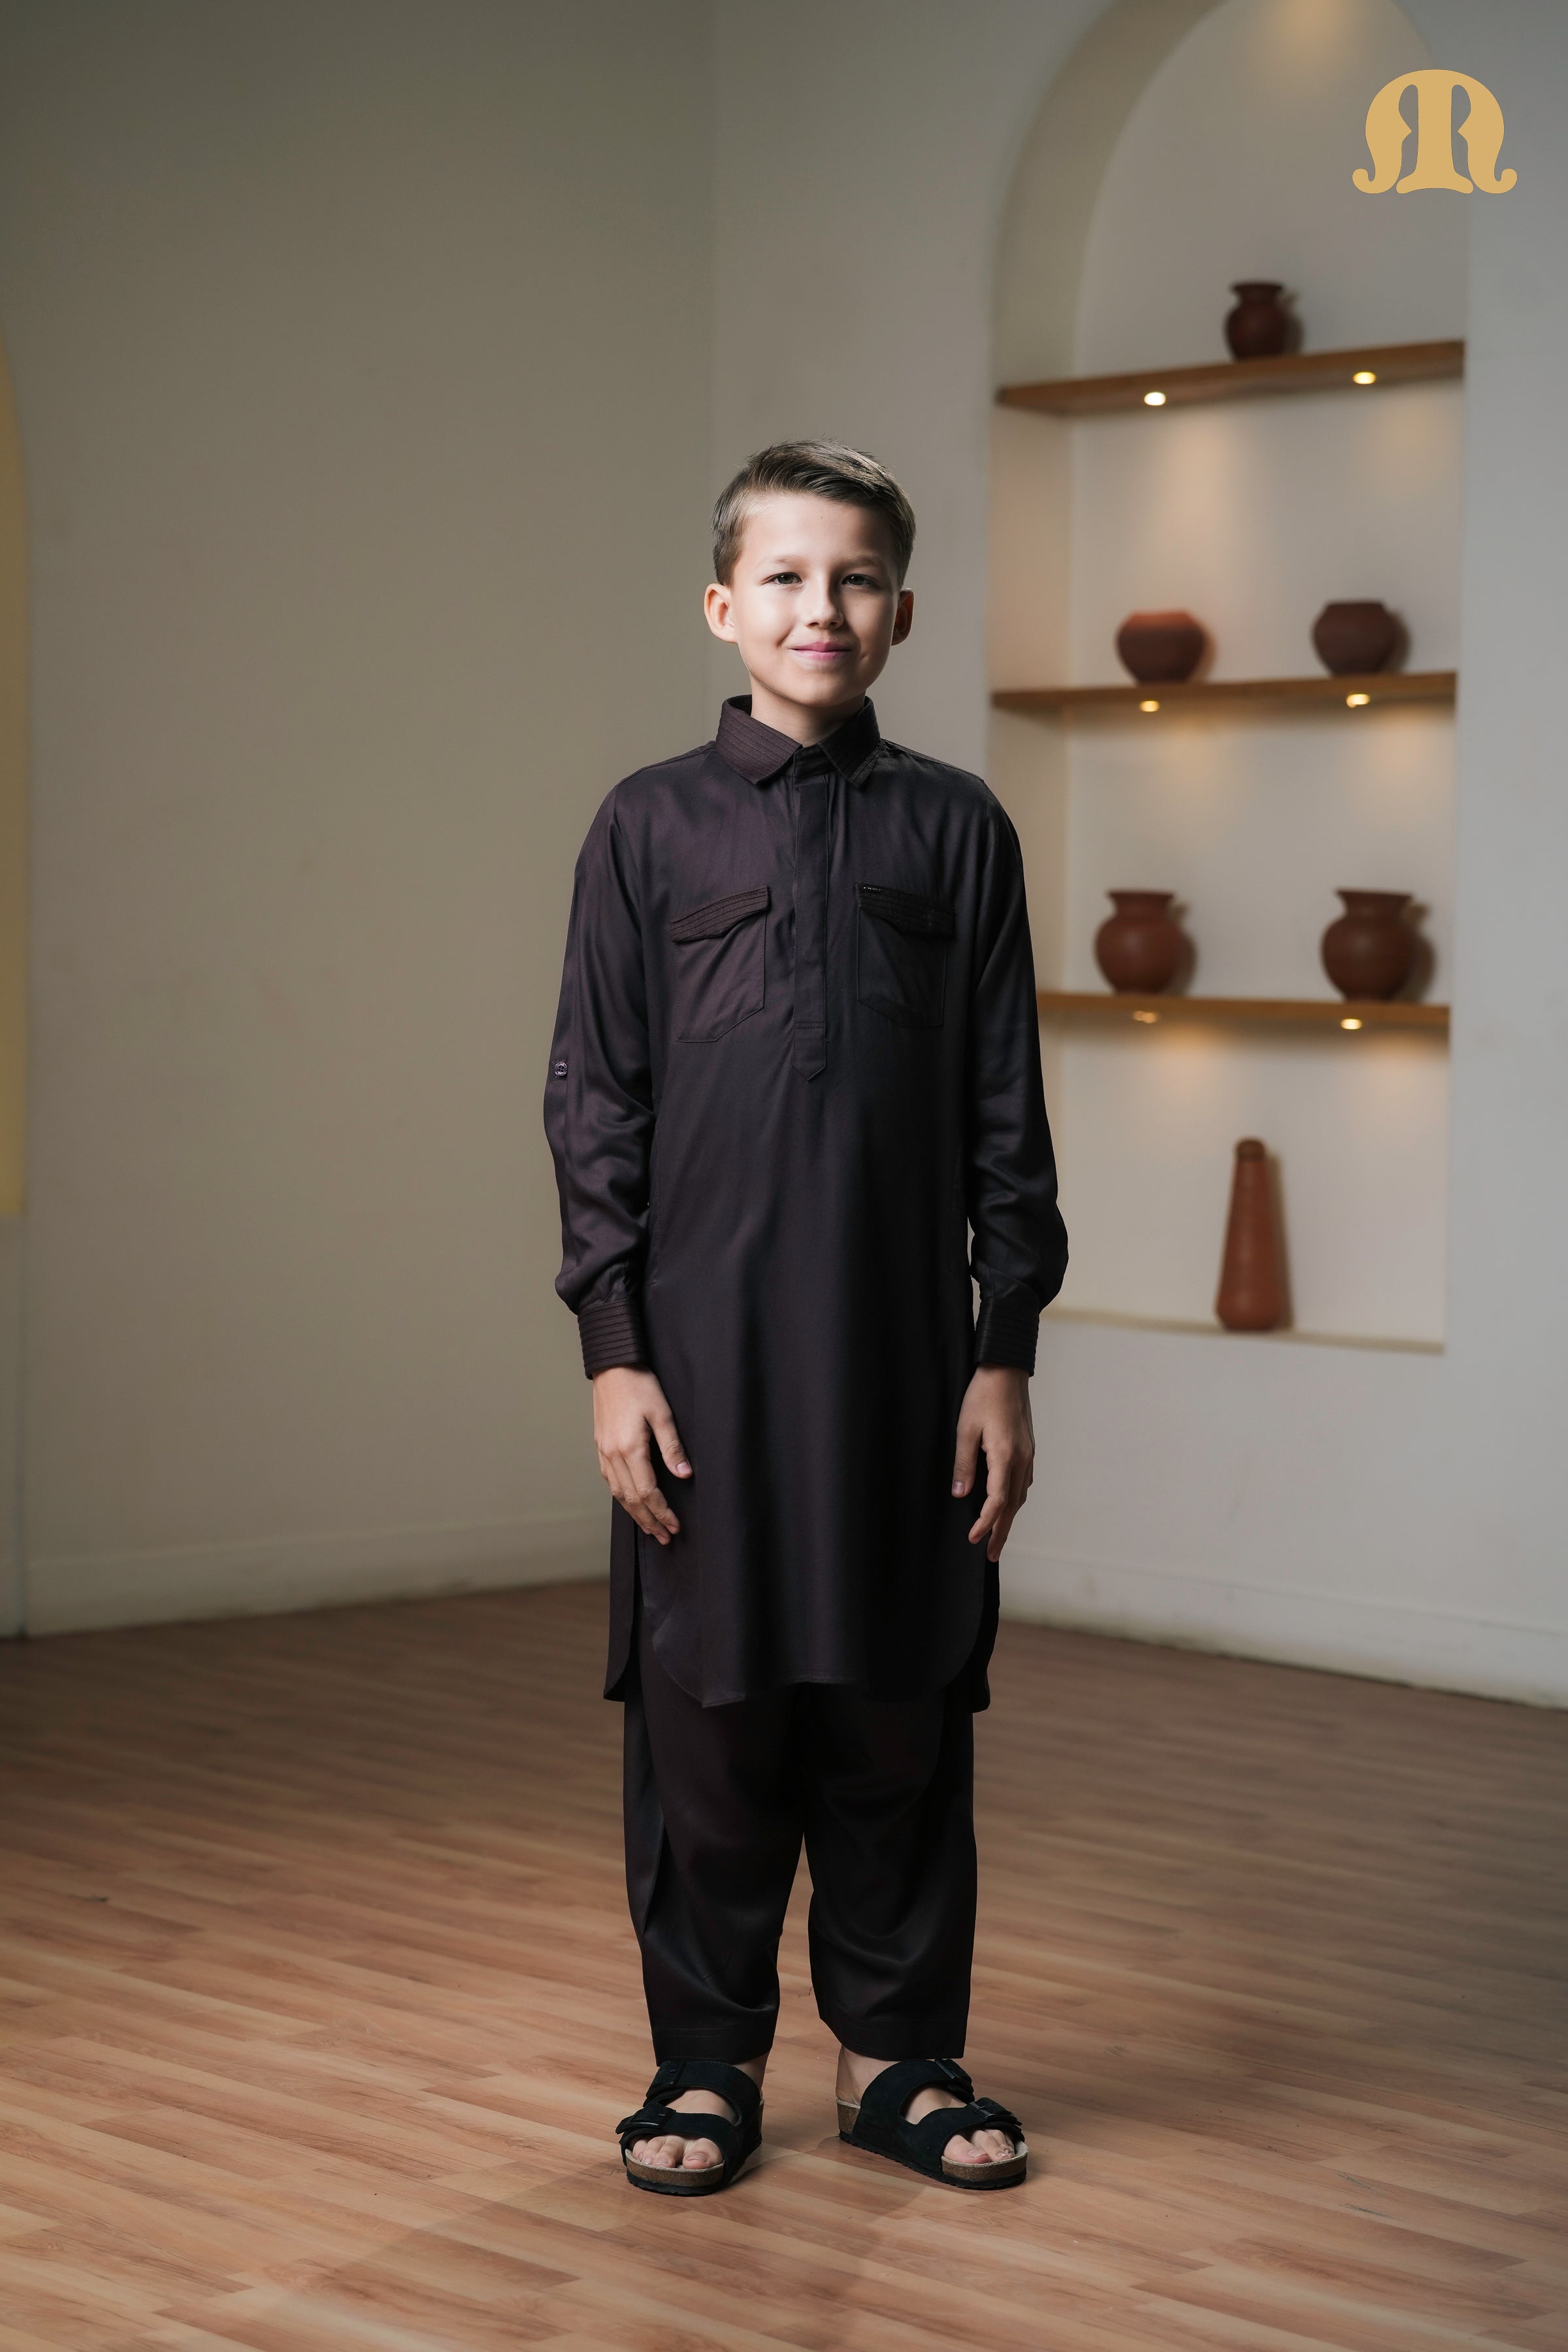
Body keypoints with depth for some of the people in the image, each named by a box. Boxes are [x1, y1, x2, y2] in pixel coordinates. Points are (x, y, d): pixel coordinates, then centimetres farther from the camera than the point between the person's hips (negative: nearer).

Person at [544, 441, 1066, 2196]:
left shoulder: (955, 830, 5)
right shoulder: (652, 828, 2)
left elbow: (1008, 1121, 5)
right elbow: (595, 1108, 2)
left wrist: (1005, 1358, 1)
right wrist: (612, 1354, -4)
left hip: (903, 1353, 1)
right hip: (705, 1348, -1)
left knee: (902, 1714, 7)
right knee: (704, 1712, 5)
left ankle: (895, 2051, 21)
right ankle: (706, 2061, 19)